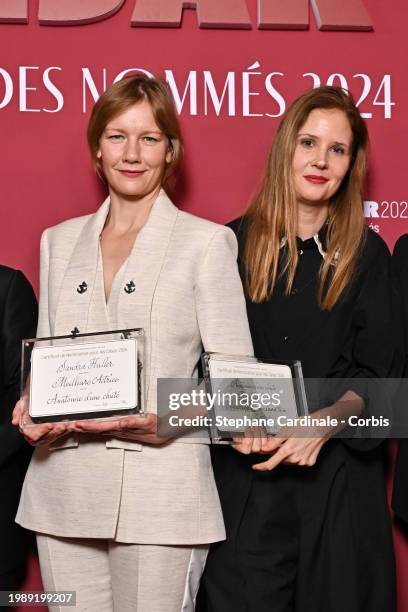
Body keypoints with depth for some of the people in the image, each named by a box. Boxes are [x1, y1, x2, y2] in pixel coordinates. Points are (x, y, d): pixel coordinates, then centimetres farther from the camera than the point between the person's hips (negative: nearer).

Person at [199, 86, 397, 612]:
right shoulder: (235, 242, 3)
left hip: (337, 470, 1)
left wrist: (324, 423, -16)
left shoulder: (367, 253, 4)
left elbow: (375, 371, 1)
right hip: (244, 470, 0)